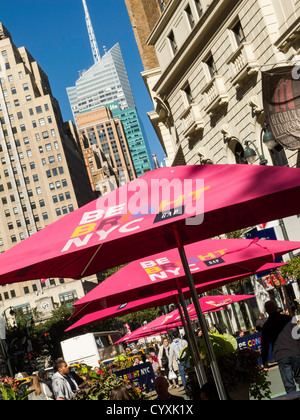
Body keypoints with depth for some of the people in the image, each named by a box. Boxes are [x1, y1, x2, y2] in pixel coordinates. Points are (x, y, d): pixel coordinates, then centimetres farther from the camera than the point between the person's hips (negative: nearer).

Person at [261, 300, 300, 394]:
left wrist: (265, 363, 8)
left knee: (289, 385, 2)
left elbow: (265, 345, 5)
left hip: (281, 356, -1)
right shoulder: (288, 319, 7)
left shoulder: (266, 325, 6)